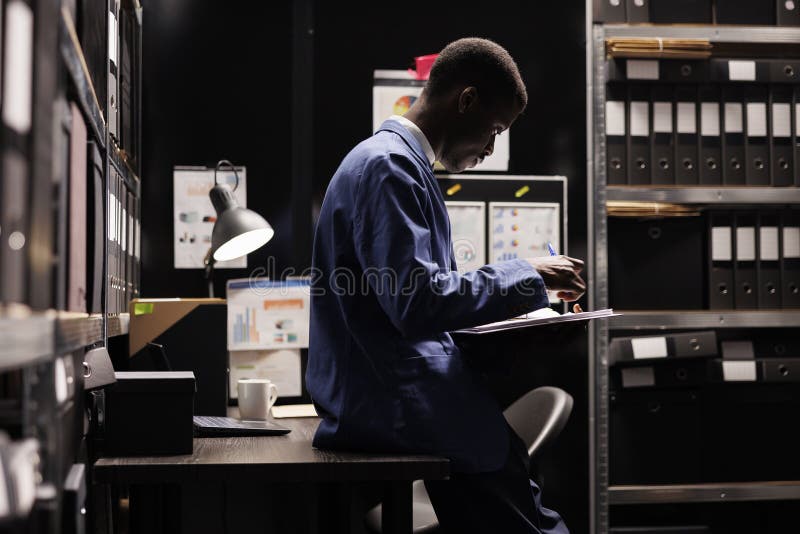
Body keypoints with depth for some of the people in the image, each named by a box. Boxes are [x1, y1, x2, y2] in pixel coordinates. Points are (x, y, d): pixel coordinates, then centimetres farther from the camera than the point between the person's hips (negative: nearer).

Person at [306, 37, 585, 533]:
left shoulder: (400, 161, 17)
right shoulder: (387, 166, -14)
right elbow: (419, 302, -22)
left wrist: (523, 287, 13)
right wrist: (526, 275, -12)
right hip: (392, 401, -10)